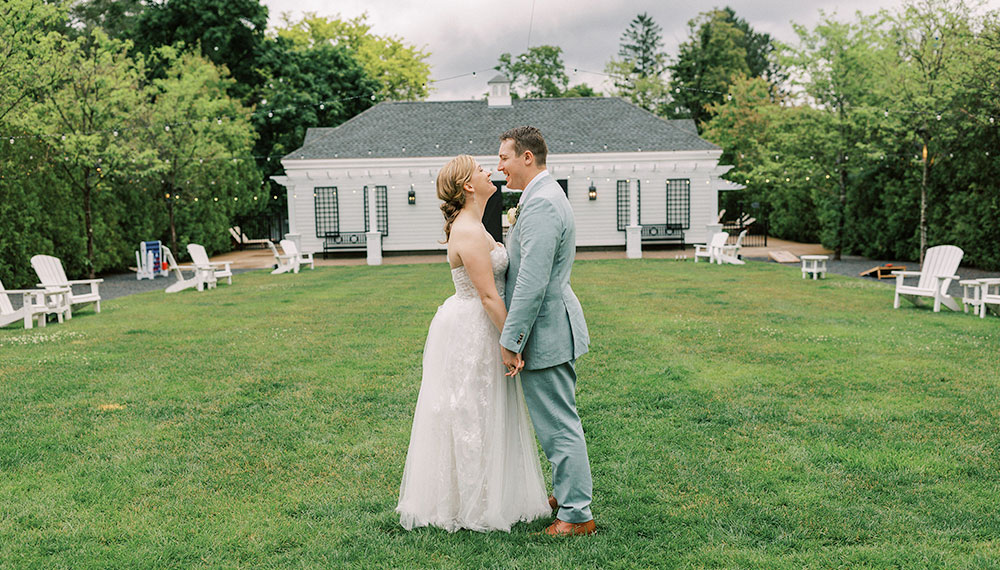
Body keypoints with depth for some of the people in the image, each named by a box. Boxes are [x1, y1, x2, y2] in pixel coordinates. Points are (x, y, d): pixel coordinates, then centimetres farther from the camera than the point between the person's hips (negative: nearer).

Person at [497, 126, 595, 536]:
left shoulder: (540, 204, -21)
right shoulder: (544, 197, 14)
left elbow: (532, 283, -25)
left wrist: (510, 341, -21)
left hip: (546, 332, -11)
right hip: (554, 329, 11)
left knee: (559, 425, -2)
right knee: (559, 421, 20)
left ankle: (577, 515, 8)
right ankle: (566, 493, 34)